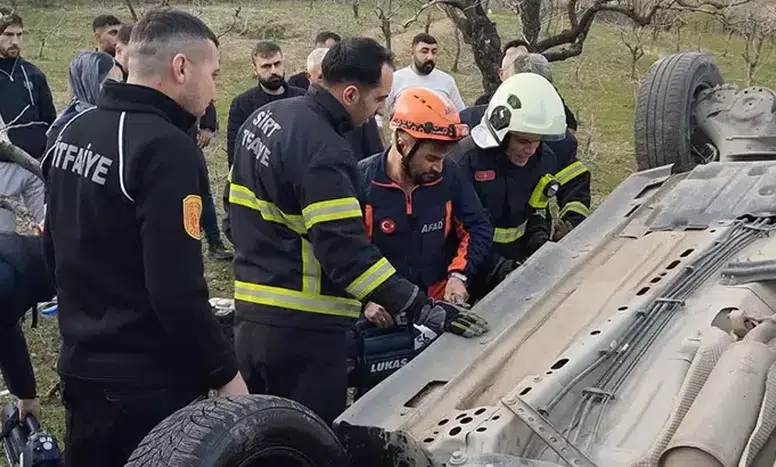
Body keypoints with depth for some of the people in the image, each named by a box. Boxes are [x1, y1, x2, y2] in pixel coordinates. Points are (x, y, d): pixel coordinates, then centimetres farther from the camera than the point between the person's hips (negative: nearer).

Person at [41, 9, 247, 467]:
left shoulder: (74, 130, 5)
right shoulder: (167, 149, -22)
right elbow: (177, 290, -25)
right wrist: (226, 372, -15)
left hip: (81, 364, 8)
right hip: (149, 380, -8)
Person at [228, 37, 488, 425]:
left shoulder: (263, 117, 9)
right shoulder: (323, 152, -21)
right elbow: (347, 251, -27)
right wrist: (422, 309, -26)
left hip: (250, 316, 9)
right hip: (301, 330, -9)